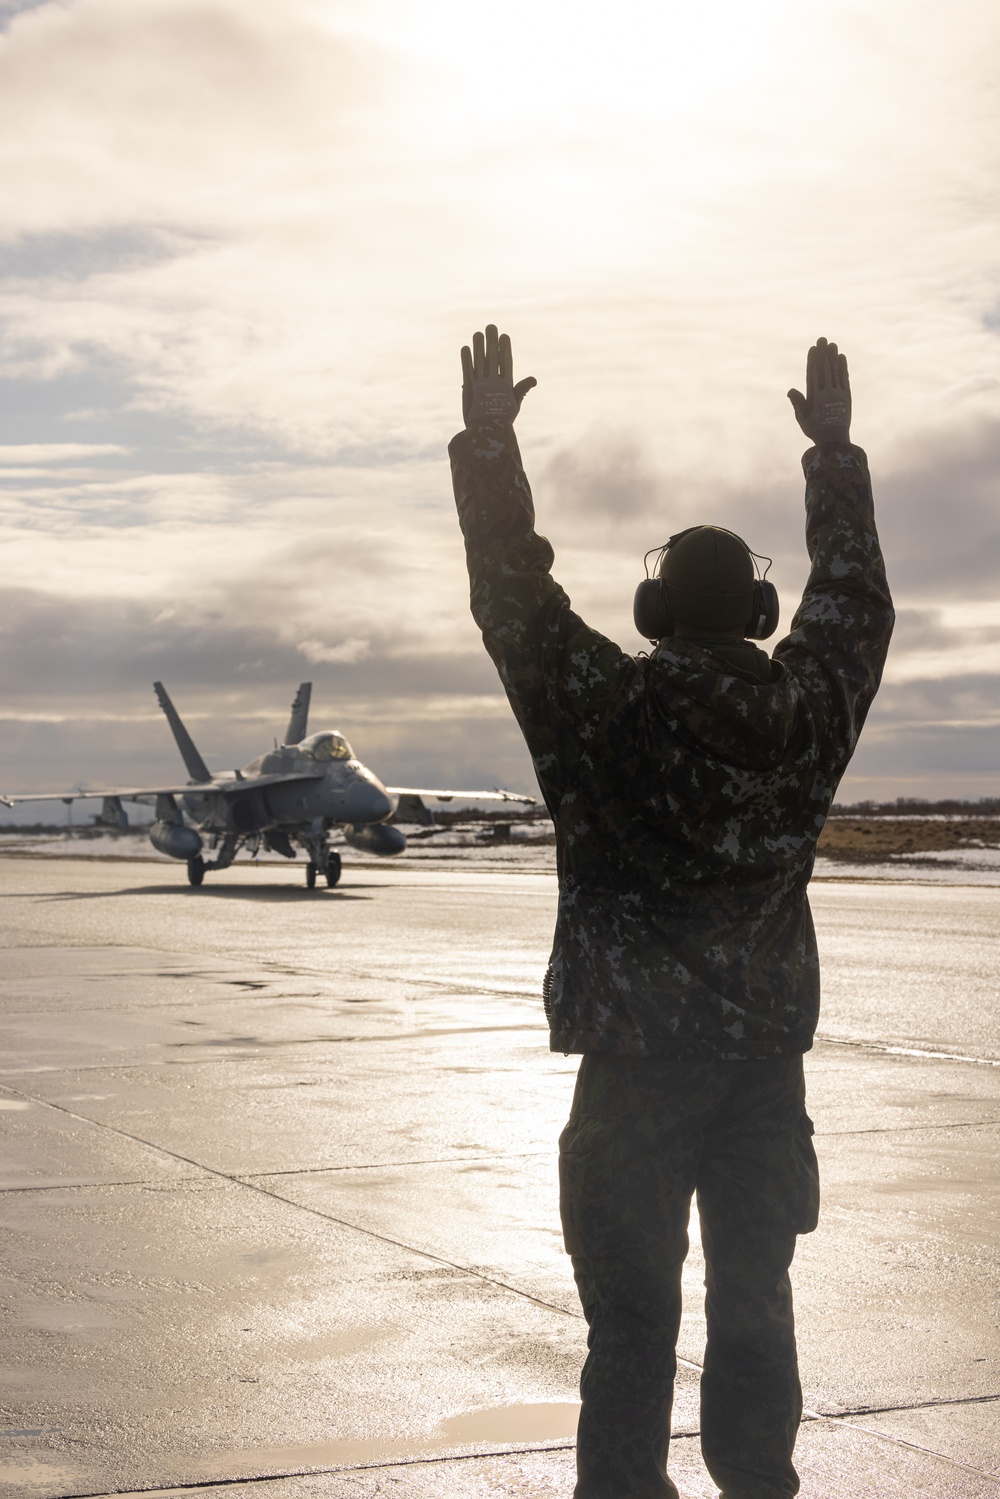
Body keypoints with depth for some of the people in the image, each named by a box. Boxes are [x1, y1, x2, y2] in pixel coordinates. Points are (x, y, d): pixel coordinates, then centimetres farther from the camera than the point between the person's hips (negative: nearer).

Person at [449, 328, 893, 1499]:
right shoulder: (810, 711, -2)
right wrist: (834, 447, 25)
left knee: (633, 1317, 4)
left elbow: (516, 599, -6)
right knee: (755, 1306, 16)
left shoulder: (608, 711, -13)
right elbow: (854, 595, 14)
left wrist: (487, 441, 0)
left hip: (636, 1063, -3)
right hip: (768, 1062, 4)